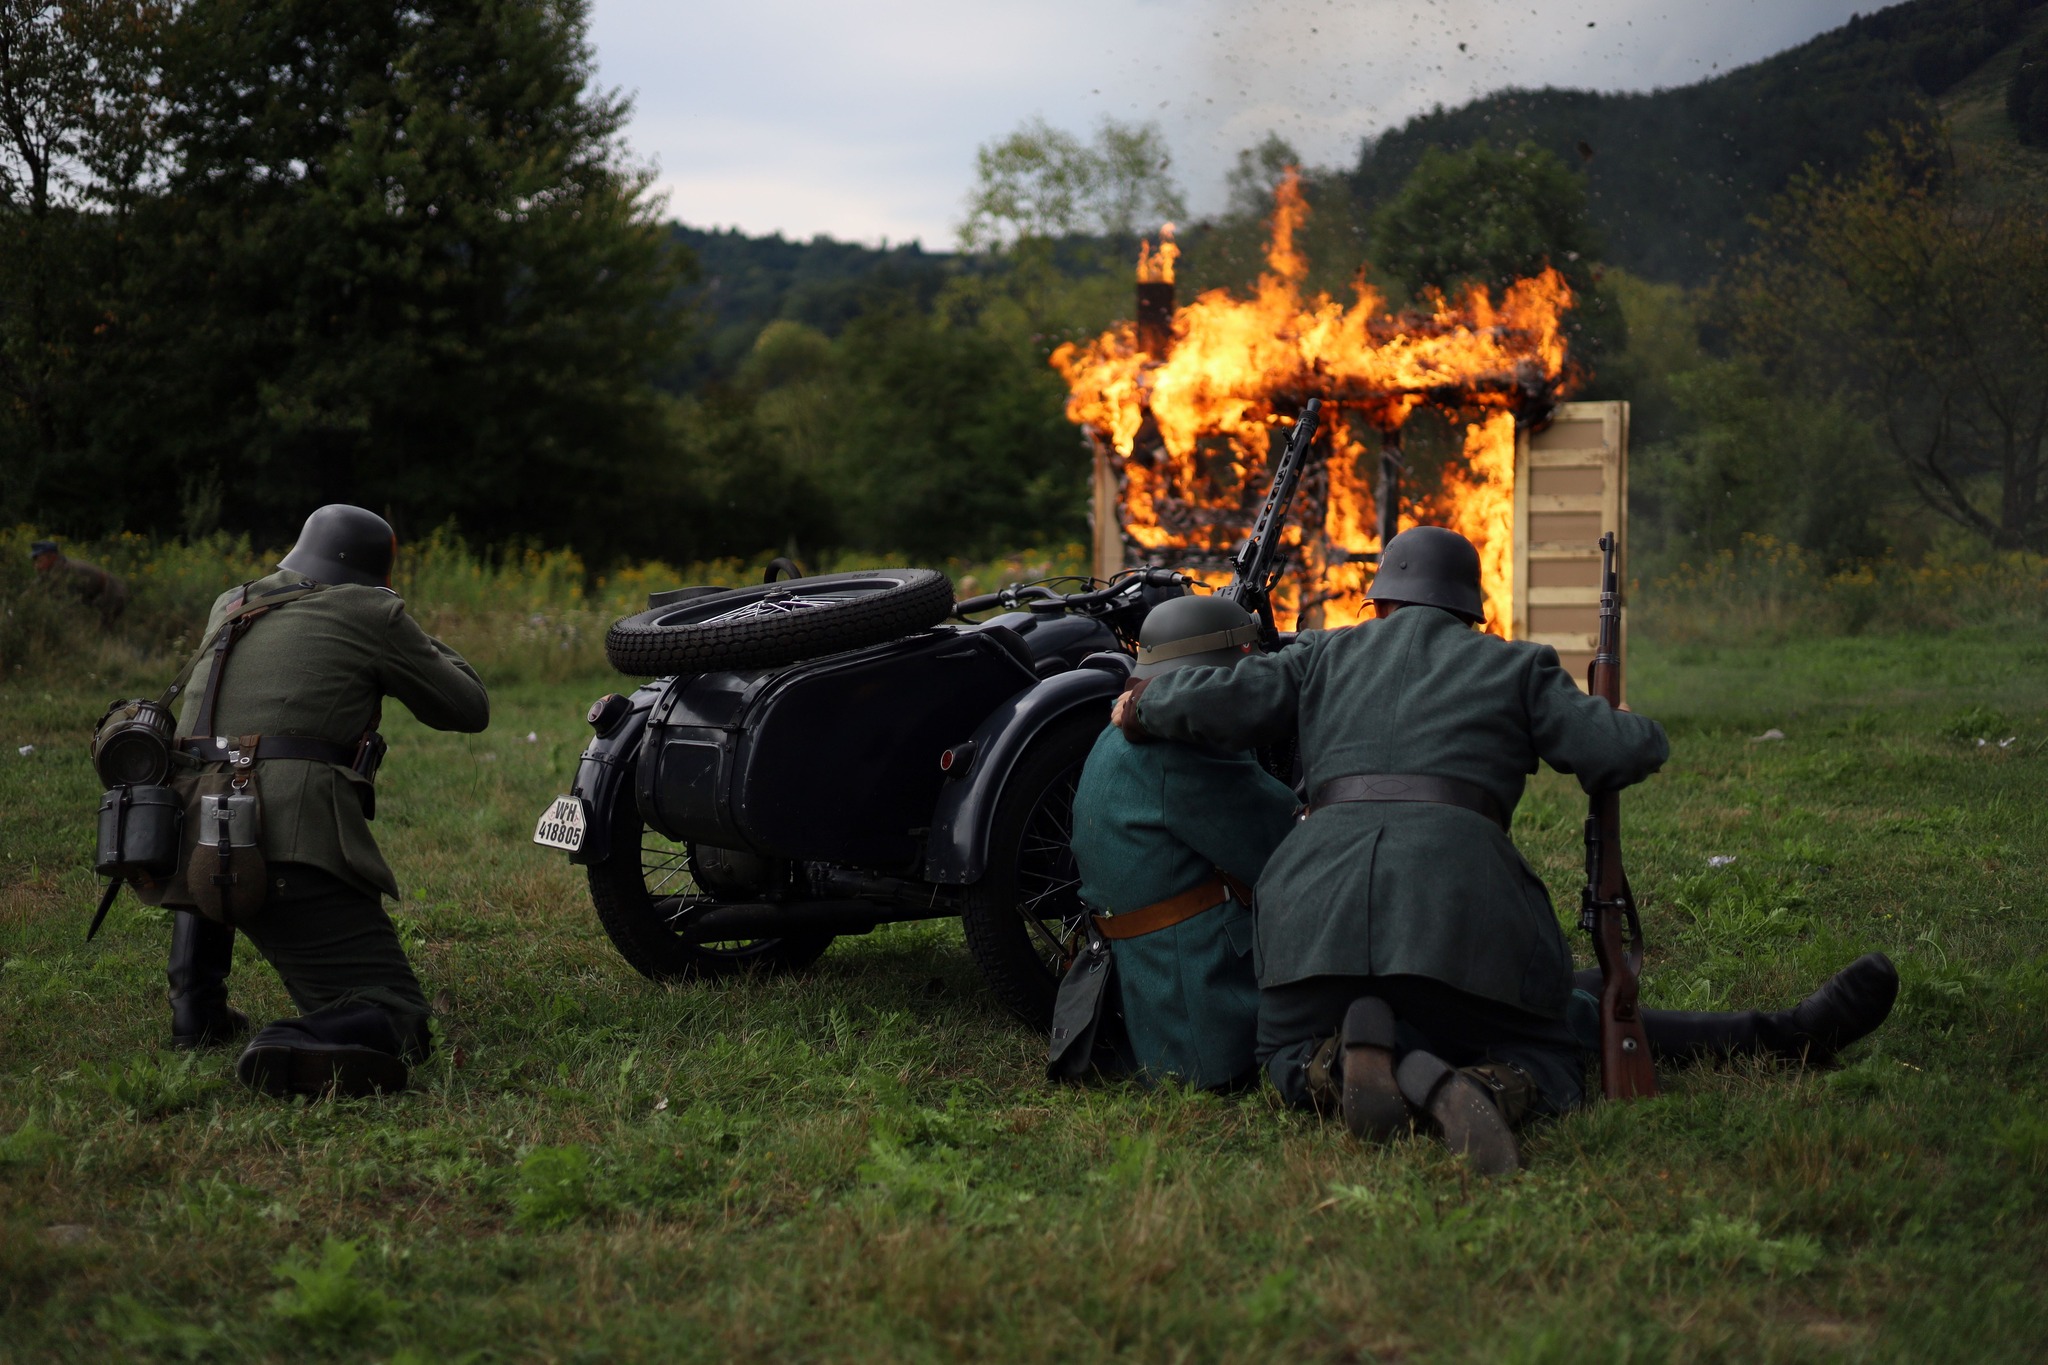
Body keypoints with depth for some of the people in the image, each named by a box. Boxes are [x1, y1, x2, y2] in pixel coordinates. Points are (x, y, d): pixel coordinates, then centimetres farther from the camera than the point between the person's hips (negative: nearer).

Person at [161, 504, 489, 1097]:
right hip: (294, 843, -6)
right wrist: (421, 644, 34)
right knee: (396, 1018, -5)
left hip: (190, 841, 6)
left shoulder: (229, 608, 24)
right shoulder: (371, 613, 9)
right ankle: (298, 1048, -38)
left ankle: (196, 1009, 29)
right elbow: (469, 709, 16)